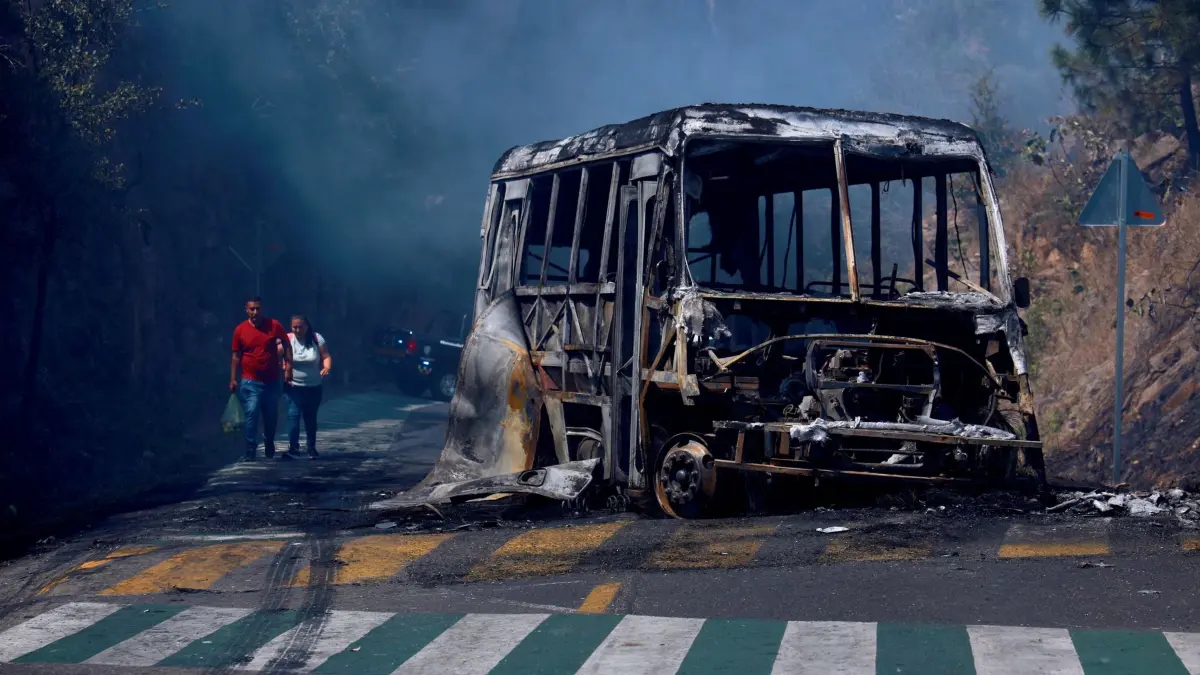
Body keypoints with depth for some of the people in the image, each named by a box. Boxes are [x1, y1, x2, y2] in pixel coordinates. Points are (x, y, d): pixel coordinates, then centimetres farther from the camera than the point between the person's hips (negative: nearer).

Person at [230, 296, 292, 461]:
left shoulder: (274, 325, -2)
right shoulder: (240, 330, -1)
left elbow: (286, 345, 8)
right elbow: (236, 356, 4)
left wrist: (288, 366, -2)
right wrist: (233, 379, -1)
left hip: (272, 382, 2)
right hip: (250, 383, -2)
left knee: (271, 416, 14)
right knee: (251, 415, -14)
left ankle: (269, 447, 36)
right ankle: (250, 451, -12)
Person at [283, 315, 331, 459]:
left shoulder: (316, 339, -3)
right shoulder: (288, 339, -6)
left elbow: (326, 357, -3)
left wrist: (327, 367, -23)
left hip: (314, 387, 2)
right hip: (294, 386, -2)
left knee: (310, 418, 13)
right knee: (293, 415, -16)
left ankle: (312, 448, 25)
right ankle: (293, 448, -16)